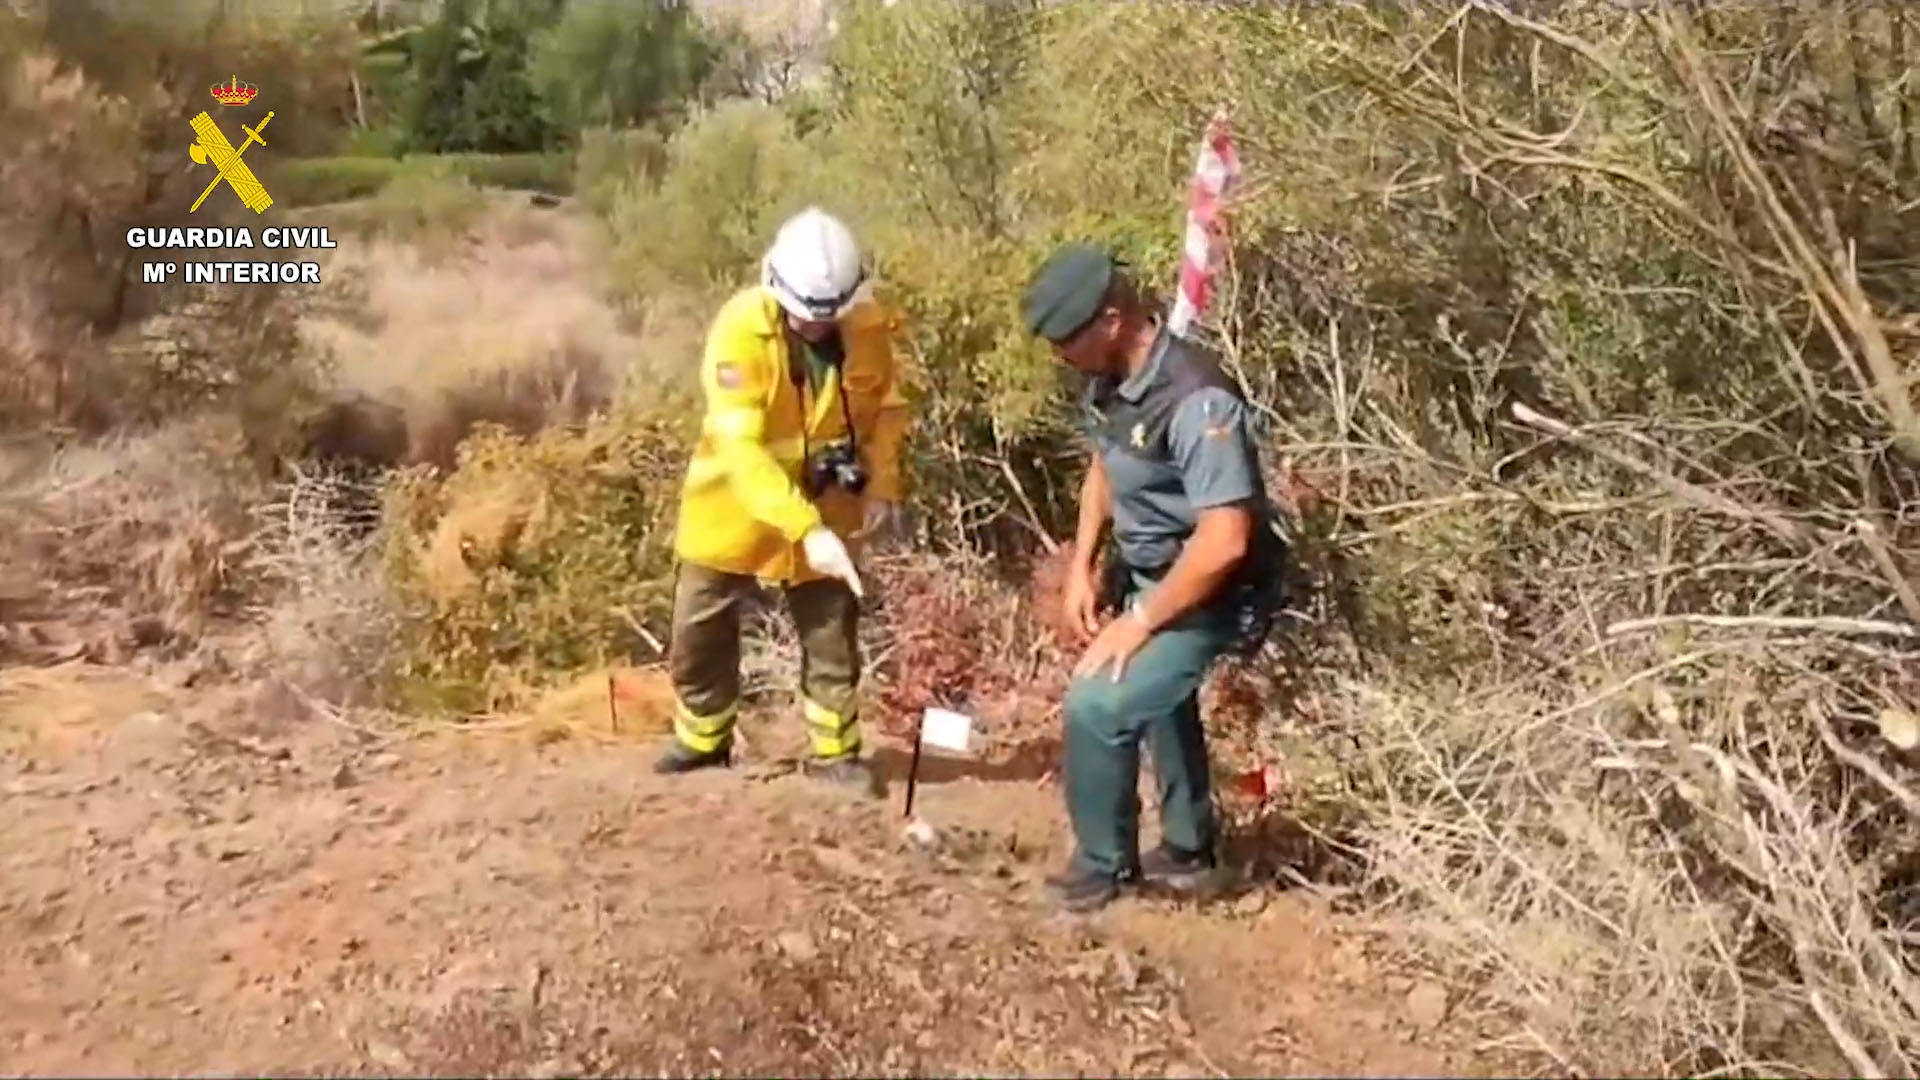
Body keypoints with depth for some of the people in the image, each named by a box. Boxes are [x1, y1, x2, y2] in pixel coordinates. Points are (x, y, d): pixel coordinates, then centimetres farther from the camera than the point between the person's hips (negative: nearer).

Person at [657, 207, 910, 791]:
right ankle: (703, 738, 31)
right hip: (733, 503, -2)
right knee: (700, 631, 10)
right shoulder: (741, 330, -27)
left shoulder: (868, 325, -15)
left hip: (822, 504, 2)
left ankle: (836, 749, 24)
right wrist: (805, 530, -39)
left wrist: (882, 488, -9)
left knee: (832, 632, 8)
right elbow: (742, 448, -32)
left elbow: (886, 409, 3)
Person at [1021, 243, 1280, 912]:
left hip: (1200, 595, -9)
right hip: (1144, 576, 10)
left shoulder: (1196, 401, -32)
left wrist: (1141, 621, -24)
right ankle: (1188, 851, 46)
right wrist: (1082, 569, 5)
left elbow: (1225, 542, -33)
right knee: (1157, 703, 24)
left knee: (1097, 707, -15)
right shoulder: (1110, 382, -5)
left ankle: (1104, 864, 10)